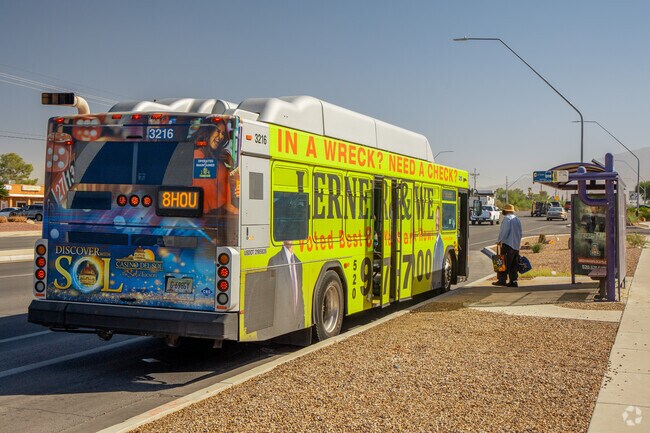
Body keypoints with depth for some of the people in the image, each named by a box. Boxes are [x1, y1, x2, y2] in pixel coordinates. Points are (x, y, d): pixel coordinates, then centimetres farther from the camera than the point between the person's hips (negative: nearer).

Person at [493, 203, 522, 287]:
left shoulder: (507, 219, -8)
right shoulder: (517, 220, 18)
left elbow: (505, 231, -17)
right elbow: (520, 233, 19)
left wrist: (499, 241, -10)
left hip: (508, 244, -8)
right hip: (516, 245, 8)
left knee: (504, 263, -5)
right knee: (514, 264, 7)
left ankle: (502, 280, -7)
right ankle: (513, 281, 6)